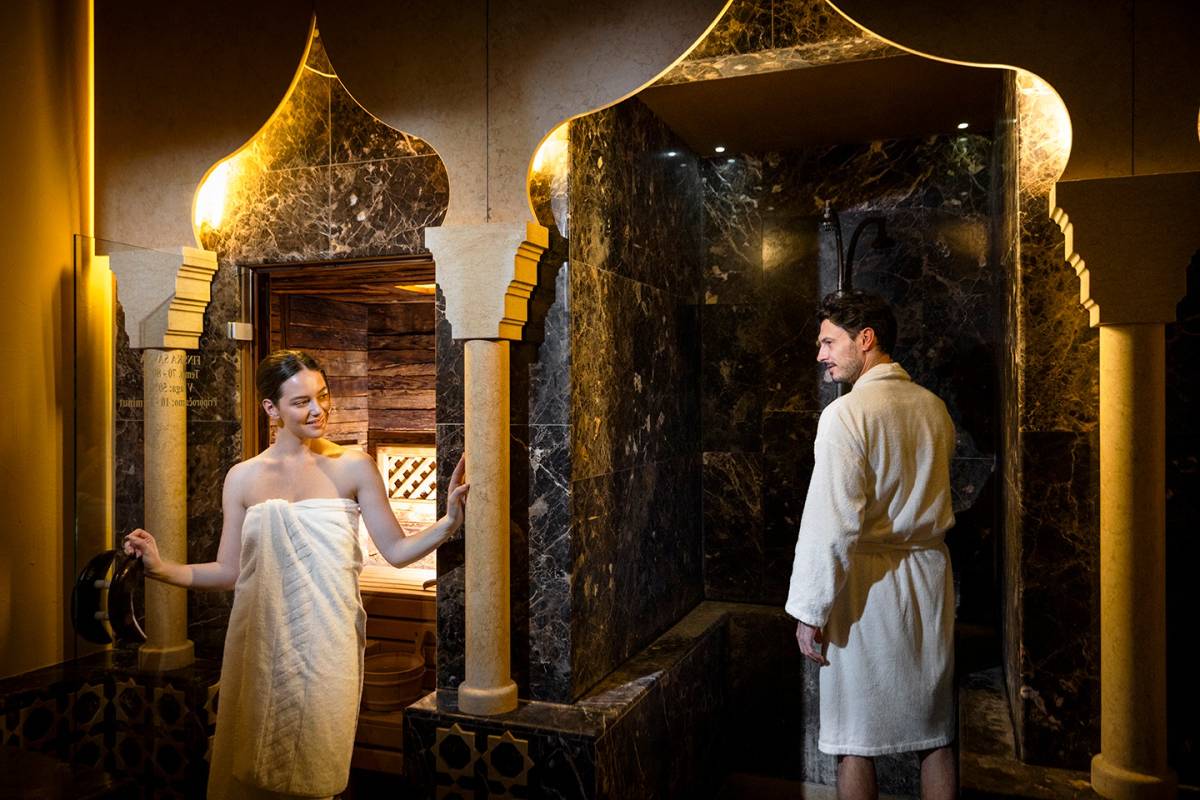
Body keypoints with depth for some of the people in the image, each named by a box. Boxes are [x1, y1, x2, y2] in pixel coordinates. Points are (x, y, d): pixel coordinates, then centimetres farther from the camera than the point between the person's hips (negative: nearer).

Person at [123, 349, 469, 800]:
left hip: (326, 642, -2)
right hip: (261, 642, 2)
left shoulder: (353, 467, -4)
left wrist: (449, 522, -19)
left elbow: (396, 550, -5)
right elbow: (230, 571, 7)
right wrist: (162, 569, -4)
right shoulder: (243, 478, 3)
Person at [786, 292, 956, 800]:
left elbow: (832, 524, -19)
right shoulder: (934, 408, 6)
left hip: (868, 586, -6)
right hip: (930, 578, 7)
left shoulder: (846, 414, -16)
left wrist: (810, 611, -14)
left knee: (855, 739, 7)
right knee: (936, 736, 16)